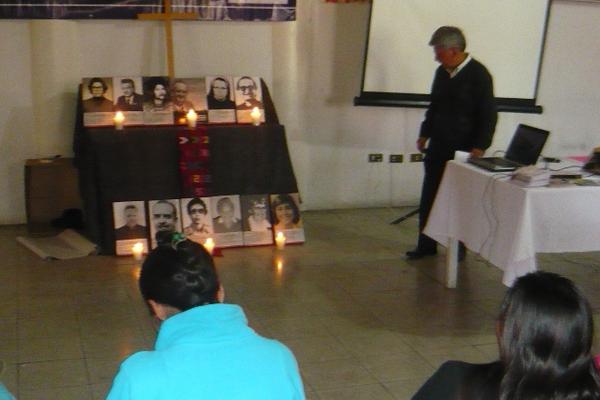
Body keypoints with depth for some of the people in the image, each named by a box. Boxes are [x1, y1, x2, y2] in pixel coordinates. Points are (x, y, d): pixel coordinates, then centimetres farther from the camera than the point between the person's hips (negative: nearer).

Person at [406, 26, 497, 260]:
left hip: (463, 151, -6)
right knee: (428, 198, 8)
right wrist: (425, 134, 17)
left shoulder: (478, 75, -12)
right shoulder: (442, 72, 8)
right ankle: (426, 244, 18)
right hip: (438, 147, 6)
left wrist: (480, 147, -17)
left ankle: (459, 247, 17)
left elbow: (488, 115, -12)